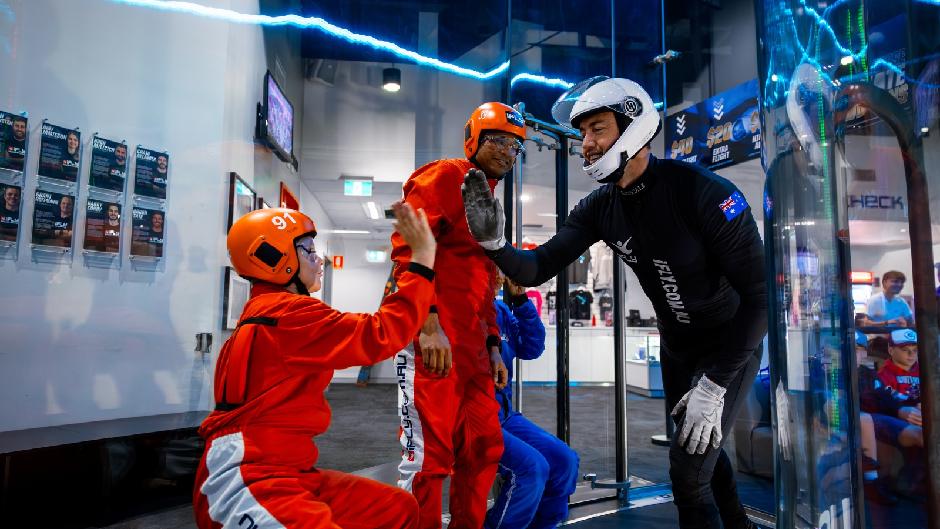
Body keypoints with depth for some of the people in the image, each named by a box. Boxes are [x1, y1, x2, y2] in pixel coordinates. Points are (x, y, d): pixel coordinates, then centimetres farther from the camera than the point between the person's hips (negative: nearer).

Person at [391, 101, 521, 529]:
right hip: (431, 335, -9)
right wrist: (428, 324, -23)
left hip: (471, 344, 9)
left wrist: (492, 344, 21)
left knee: (484, 448, 13)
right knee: (429, 453, -6)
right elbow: (407, 249, -16)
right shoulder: (444, 177, -2)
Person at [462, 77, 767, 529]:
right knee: (699, 447, 24)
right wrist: (494, 242, -35)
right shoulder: (599, 207, -12)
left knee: (688, 472, -8)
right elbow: (537, 270, -14)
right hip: (676, 348, 6)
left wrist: (714, 385, -28)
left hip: (731, 347, -6)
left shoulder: (702, 191, -29)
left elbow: (759, 294, -27)